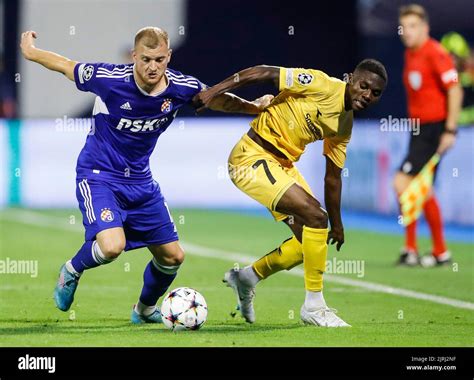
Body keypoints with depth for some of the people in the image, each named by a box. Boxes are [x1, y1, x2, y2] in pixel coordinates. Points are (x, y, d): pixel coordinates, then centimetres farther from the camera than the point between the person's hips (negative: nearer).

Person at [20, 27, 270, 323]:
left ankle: (146, 309, 39)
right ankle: (72, 271, 5)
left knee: (173, 257, 9)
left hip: (141, 180, 5)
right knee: (112, 246, -29)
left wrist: (253, 107, -2)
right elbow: (66, 66, -7)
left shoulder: (182, 87, -12)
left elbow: (219, 100, 9)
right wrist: (30, 51, 5)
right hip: (99, 174, -5)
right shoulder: (110, 79, -24)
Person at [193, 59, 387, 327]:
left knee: (310, 240, 7)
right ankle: (314, 306, -11)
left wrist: (336, 225, 20)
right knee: (315, 216, -21)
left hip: (284, 164, 9)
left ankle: (247, 278, 29)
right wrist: (215, 91, -23)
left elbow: (333, 177, 17)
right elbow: (264, 73, -18)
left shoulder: (345, 125, 8)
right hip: (253, 156, -9)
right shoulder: (322, 85, -17)